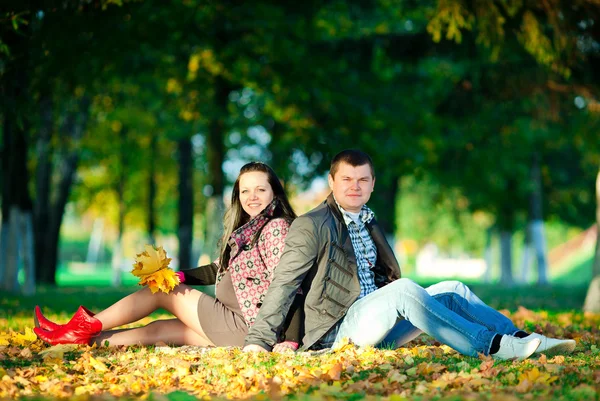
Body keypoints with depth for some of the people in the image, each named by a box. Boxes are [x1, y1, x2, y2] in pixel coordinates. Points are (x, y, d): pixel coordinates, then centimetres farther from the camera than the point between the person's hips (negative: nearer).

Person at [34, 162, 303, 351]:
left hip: (247, 327, -8)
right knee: (160, 329, 12)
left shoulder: (276, 227, -13)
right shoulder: (247, 230, 16)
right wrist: (182, 276, 5)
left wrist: (291, 339, -27)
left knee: (162, 292, 1)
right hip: (236, 323, 8)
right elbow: (222, 272, 19)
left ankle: (86, 327, 12)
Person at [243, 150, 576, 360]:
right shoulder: (309, 227, -4)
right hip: (337, 332, -8)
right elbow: (284, 285, -7)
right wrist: (258, 341, -12)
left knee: (452, 290, -10)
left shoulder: (369, 224, 21)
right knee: (403, 289, -33)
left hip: (377, 325, 8)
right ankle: (494, 347, -36)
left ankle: (519, 337, -21)